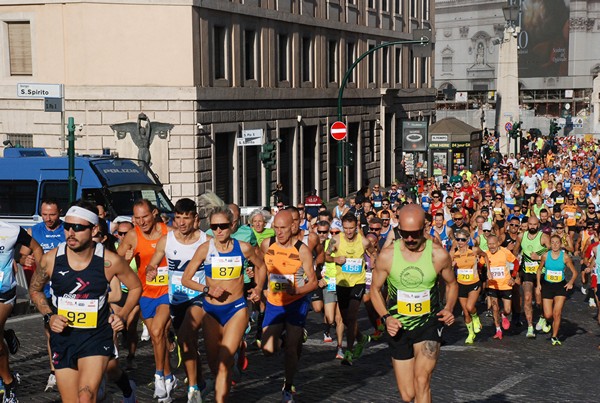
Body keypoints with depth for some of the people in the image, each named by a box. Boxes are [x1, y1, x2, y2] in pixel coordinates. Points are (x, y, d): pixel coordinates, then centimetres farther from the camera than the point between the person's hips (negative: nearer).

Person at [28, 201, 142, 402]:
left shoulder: (109, 261, -13)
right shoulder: (51, 259, -10)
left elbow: (135, 287, 6)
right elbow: (35, 289, 10)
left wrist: (122, 316, -5)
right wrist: (49, 316, -4)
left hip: (96, 338, -3)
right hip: (62, 338, 3)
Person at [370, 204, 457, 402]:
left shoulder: (439, 254, -11)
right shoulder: (387, 255, -11)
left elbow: (451, 284, 8)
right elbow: (375, 289, 2)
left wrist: (449, 308, -10)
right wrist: (386, 317, -13)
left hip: (429, 324, -1)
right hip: (399, 327, 1)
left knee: (421, 381, -22)